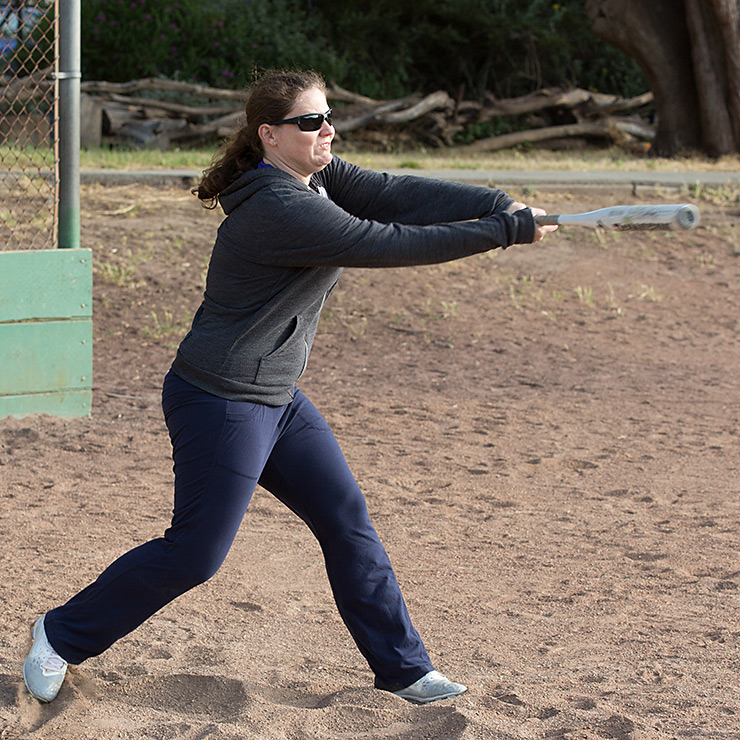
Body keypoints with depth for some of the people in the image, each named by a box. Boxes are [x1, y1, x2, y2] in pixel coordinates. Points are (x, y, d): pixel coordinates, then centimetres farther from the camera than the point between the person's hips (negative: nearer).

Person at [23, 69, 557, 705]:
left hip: (277, 401, 10)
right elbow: (389, 245, -26)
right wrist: (507, 230, -23)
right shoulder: (281, 210, -25)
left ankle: (402, 668, 17)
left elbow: (401, 194, -5)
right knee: (196, 553, -2)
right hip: (220, 405, -10)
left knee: (347, 521, 8)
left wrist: (502, 204, -18)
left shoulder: (317, 176, 4)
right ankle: (63, 635, 15)